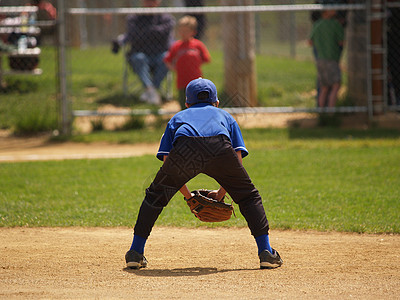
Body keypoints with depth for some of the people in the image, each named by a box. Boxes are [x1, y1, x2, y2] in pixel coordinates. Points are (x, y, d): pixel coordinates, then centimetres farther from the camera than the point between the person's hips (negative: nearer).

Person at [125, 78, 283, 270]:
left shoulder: (178, 117, 41)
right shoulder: (225, 116, 40)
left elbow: (167, 162, 30)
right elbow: (238, 157, 27)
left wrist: (188, 196, 37)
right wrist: (221, 193, 36)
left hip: (185, 150, 0)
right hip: (220, 149, 0)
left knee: (155, 195, 24)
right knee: (249, 196, 22)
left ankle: (136, 253, 20)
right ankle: (266, 252, 12)